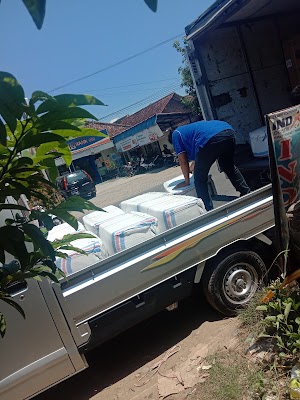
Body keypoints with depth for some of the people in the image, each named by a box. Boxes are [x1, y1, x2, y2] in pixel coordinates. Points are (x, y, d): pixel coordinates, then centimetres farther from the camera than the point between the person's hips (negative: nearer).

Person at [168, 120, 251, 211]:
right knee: (229, 167, 31)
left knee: (200, 179, 7)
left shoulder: (176, 134, 23)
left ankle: (209, 211, 5)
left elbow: (183, 161, 20)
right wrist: (193, 167, 68)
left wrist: (186, 181, 30)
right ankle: (247, 194, 38)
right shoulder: (189, 128, 43)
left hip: (211, 139, -8)